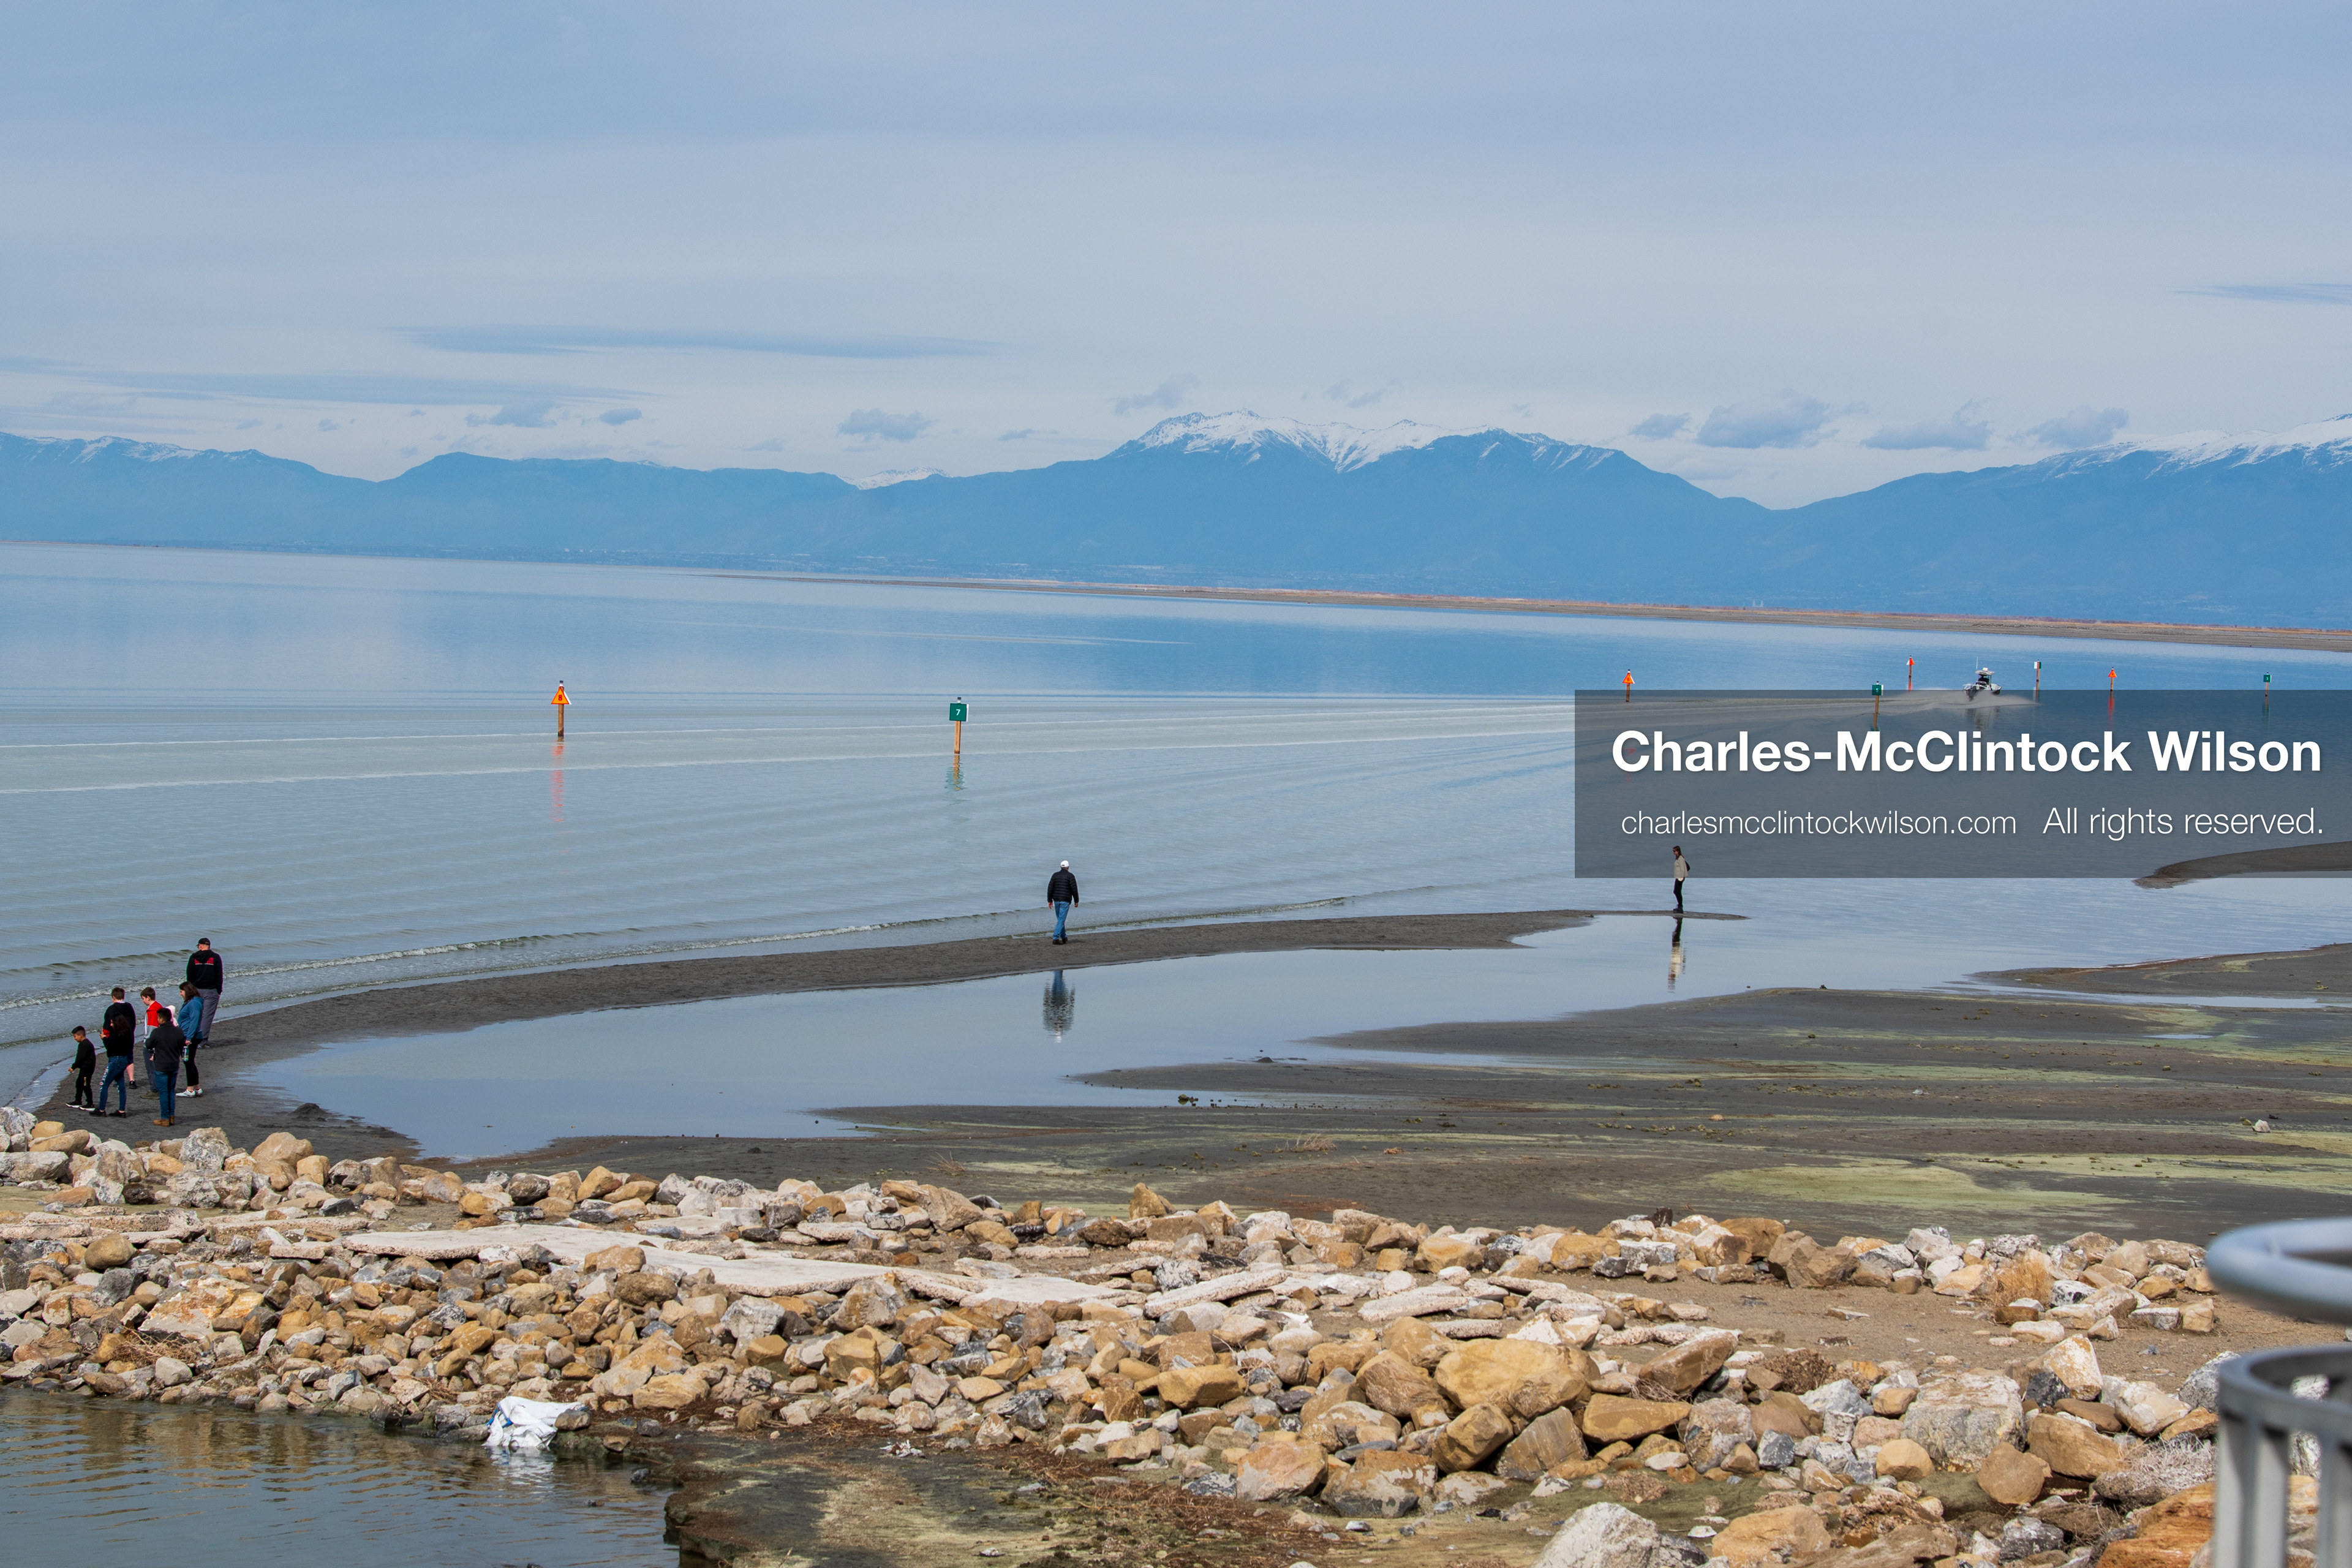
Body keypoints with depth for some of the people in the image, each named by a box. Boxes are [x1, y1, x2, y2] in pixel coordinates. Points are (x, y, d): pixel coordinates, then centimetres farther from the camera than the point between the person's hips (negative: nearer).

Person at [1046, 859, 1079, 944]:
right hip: (1065, 901, -5)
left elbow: (1050, 888, 3)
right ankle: (1056, 938, -15)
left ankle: (1064, 937, 28)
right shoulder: (1070, 876, -5)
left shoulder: (1055, 875, 6)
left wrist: (1050, 900, 6)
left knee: (1060, 919, 18)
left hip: (1056, 900, 5)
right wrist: (1076, 901, 1)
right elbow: (1074, 889, -8)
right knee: (1062, 920, -6)